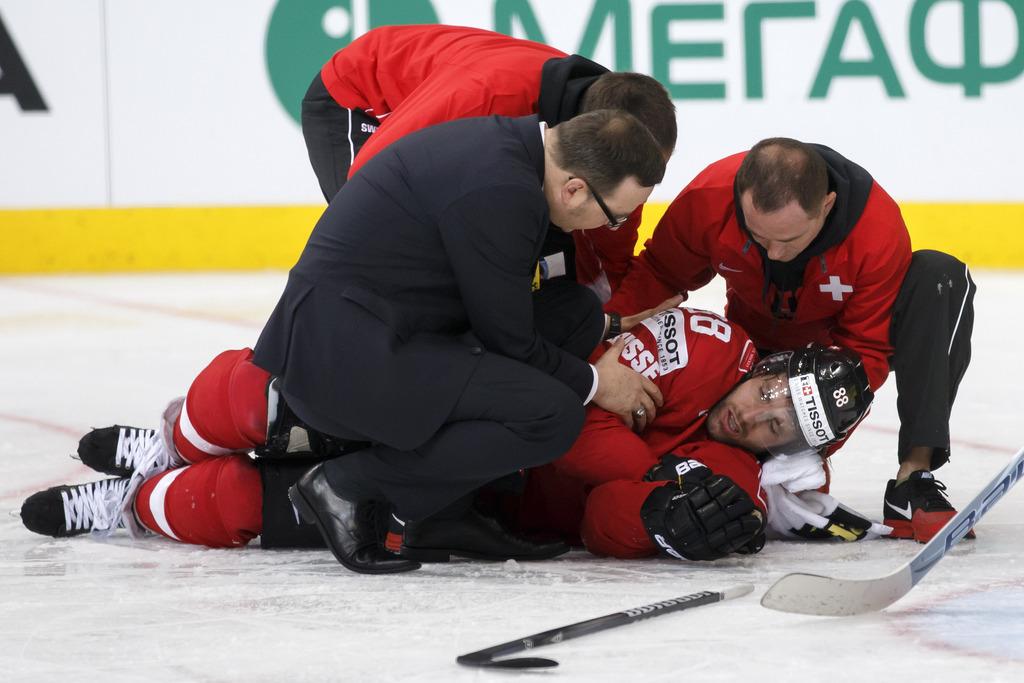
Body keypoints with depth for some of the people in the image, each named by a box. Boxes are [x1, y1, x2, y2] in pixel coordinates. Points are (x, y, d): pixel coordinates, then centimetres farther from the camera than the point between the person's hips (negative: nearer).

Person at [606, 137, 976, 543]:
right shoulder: (710, 199, -30)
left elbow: (867, 351, -26)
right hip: (761, 344, 2)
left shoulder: (879, 231, -35)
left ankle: (913, 480, -34)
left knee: (939, 278, -32)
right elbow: (657, 273, -14)